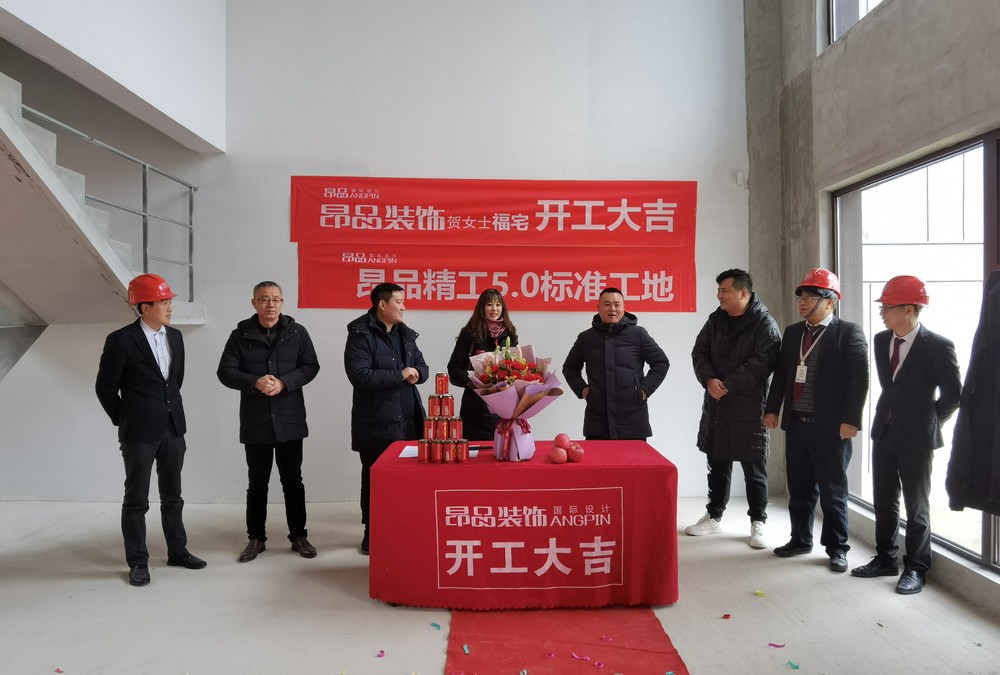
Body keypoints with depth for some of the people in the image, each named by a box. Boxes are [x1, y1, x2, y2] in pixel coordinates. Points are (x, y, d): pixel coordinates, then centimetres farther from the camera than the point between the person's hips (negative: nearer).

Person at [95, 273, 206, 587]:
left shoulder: (175, 336, 5)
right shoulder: (121, 340, -12)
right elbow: (105, 387, -5)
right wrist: (124, 421, 0)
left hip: (173, 428, 6)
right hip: (139, 433, -5)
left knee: (172, 495, 14)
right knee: (136, 499, 6)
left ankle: (177, 551, 26)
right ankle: (137, 562, 17)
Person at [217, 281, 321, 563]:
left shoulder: (297, 332, 1)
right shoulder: (241, 334, 0)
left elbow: (310, 366, -1)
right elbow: (225, 372, -3)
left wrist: (284, 383, -16)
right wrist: (255, 382, -20)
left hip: (290, 420, 0)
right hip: (255, 422, 0)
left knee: (293, 481, 9)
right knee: (257, 483, 11)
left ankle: (299, 536, 22)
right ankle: (256, 538, 24)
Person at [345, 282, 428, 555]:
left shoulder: (405, 334, 14)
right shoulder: (361, 335, -10)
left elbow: (421, 366, 19)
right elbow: (359, 375, -21)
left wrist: (416, 373, -6)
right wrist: (399, 374, -17)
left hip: (408, 420, 6)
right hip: (377, 423, -6)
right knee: (376, 479, 6)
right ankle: (372, 533, 20)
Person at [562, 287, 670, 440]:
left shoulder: (637, 333, 2)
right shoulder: (586, 337, 10)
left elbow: (661, 363, 6)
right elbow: (570, 368, 21)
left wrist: (645, 389, -3)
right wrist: (582, 389, 6)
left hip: (633, 420, -1)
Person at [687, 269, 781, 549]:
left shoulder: (764, 324, -9)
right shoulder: (715, 320, 9)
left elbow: (762, 363, -18)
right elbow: (699, 352, 7)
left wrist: (728, 384, -19)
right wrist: (709, 380, -12)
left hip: (749, 407, -5)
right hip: (716, 405, 6)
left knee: (754, 469, 4)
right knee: (717, 465, 15)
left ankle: (758, 523, 19)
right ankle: (714, 516, 28)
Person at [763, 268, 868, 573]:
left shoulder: (848, 333, -6)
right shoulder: (792, 333, 12)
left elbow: (859, 379, -11)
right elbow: (780, 374, 15)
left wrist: (850, 420, -16)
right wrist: (772, 409, 9)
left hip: (831, 427, -5)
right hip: (796, 423, 6)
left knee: (833, 490, 6)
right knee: (799, 488, 14)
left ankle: (837, 548, 21)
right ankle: (800, 539, 29)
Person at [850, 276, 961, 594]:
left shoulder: (938, 346, -13)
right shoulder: (881, 340, 4)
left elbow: (953, 394, -4)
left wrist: (929, 422, 2)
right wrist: (888, 414, 11)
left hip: (916, 436, -5)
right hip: (884, 431, 6)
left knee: (916, 506, 7)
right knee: (883, 501, 14)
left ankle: (915, 568, 21)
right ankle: (885, 559, 28)